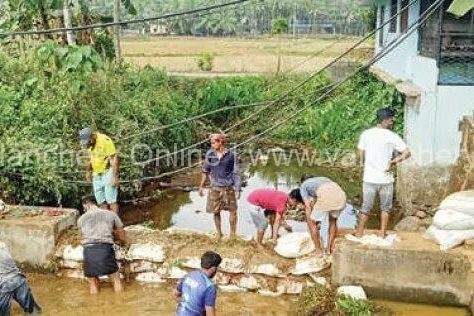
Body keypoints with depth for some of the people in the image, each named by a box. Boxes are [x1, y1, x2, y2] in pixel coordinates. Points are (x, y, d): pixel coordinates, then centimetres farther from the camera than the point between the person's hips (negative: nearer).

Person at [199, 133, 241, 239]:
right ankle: (219, 233, 28)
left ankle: (233, 234, 20)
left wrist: (238, 190, -9)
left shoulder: (232, 155, -10)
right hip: (215, 188, 2)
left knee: (233, 211, 3)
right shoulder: (210, 154, -4)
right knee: (216, 212, 9)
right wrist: (201, 186, 9)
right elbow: (205, 171, 7)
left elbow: (236, 173, -6)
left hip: (229, 188, -2)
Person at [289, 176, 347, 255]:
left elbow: (308, 207, 11)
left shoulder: (303, 187, 22)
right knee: (333, 220, 30)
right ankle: (331, 248, 31)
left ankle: (318, 250, 20)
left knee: (312, 222, 13)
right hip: (340, 193, 7)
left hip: (326, 196, -6)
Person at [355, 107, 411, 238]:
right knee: (385, 207, 17)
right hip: (386, 178, -2)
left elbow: (361, 156, 4)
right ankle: (382, 232, 23)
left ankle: (359, 233, 19)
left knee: (366, 207, 13)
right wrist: (394, 161, -5)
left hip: (369, 178, 2)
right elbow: (407, 153, -13)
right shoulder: (392, 136, -8)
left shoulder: (366, 134, -1)